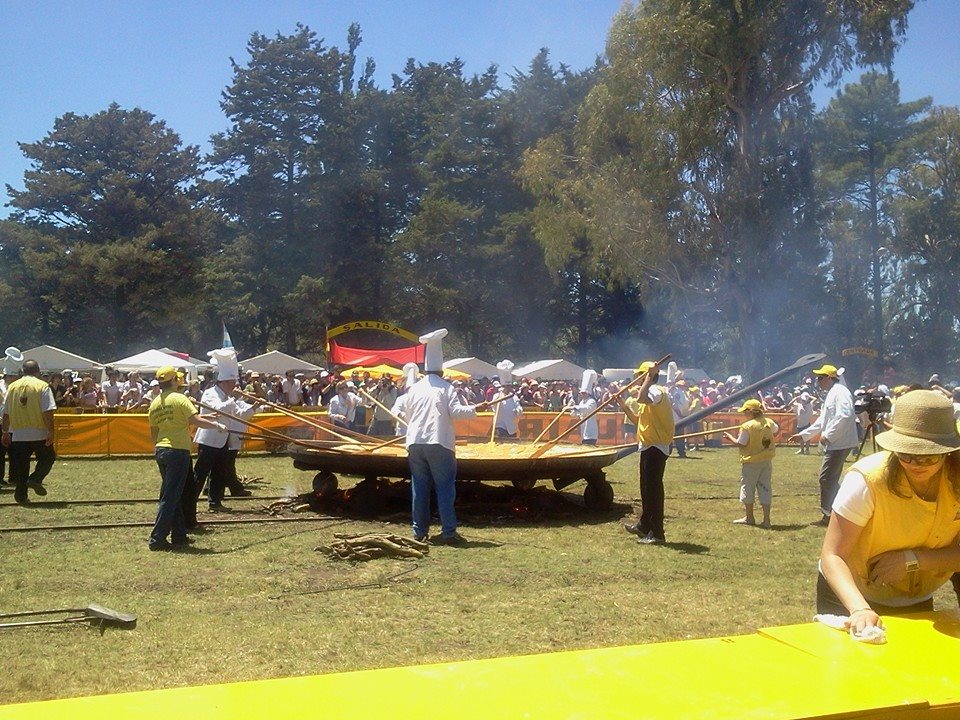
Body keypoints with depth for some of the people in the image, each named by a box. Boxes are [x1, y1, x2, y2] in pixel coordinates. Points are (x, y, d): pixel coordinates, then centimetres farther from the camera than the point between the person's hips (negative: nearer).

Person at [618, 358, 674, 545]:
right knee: (646, 488, 21)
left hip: (655, 447, -11)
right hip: (648, 446, 11)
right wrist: (624, 407, 10)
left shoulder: (656, 391, -16)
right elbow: (638, 420, 22)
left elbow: (641, 398, -40)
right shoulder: (650, 393, 18)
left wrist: (649, 377, -29)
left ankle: (657, 534, -4)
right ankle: (644, 526, 34)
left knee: (653, 489, -8)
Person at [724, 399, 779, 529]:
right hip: (767, 462, 5)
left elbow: (740, 444, -14)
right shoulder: (769, 423, 0)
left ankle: (749, 517, 20)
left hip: (751, 462, -5)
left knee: (748, 488, 10)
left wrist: (730, 437, 1)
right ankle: (766, 520, 6)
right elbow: (777, 431, 21)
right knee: (765, 489, 8)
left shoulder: (747, 426, -18)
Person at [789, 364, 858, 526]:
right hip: (833, 444, 11)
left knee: (826, 479, -8)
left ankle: (827, 515, -2)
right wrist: (803, 435, 23)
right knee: (831, 480, 13)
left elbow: (844, 416, -26)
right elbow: (822, 421, 26)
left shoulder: (840, 392, -12)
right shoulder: (830, 394, 20)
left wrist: (827, 435, -22)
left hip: (839, 444, -11)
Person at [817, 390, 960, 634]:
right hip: (850, 598, -4)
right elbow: (832, 557, -32)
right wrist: (860, 609, -46)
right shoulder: (868, 480, -29)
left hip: (916, 604, 4)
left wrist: (913, 559, -29)